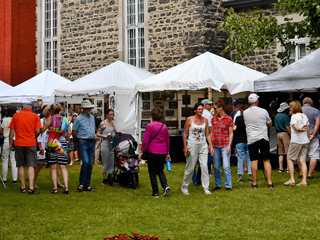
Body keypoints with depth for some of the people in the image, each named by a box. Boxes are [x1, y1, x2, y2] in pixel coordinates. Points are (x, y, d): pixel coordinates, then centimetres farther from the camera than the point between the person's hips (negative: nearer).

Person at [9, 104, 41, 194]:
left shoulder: (16, 116, 6)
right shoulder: (35, 116, 2)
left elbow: (12, 131, 3)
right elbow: (37, 131, -5)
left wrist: (11, 144, 8)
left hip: (19, 143, 1)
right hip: (31, 144, -1)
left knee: (21, 166, 9)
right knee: (31, 166, 0)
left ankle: (23, 187, 11)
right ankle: (31, 187, -10)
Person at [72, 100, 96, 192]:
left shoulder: (92, 117, 14)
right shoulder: (79, 119, -6)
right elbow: (74, 132, -3)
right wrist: (77, 141, 7)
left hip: (91, 142, 6)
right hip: (83, 143, -6)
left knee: (90, 164, 4)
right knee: (85, 162, -18)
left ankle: (87, 185, 10)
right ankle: (81, 183, -7)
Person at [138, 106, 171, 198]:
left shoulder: (149, 126, -7)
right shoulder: (164, 127, 7)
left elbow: (146, 141, -9)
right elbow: (168, 141, 12)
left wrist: (141, 152, -3)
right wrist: (167, 153, 22)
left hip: (152, 152, -4)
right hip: (162, 152, 4)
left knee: (152, 172, 7)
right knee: (160, 170, 17)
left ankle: (155, 192, 7)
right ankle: (165, 186, -6)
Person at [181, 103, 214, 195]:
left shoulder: (205, 120, 7)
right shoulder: (189, 119, -2)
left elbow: (207, 134, 11)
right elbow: (185, 133, -1)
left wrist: (211, 146, 6)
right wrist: (185, 146, -7)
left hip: (203, 146, 3)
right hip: (192, 145, -3)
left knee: (204, 166, -6)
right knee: (190, 167, 3)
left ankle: (206, 188, 0)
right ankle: (184, 187, 19)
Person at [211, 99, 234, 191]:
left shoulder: (229, 119, -2)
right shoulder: (214, 119, 9)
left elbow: (231, 133, -1)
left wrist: (229, 146, -8)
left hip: (225, 145, -4)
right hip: (215, 145, 4)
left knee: (226, 166, -9)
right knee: (216, 166, 8)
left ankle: (228, 186, 0)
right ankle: (218, 185, 20)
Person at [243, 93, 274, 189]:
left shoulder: (245, 113, 1)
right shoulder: (263, 111, -4)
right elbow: (270, 124, 9)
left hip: (251, 139, 1)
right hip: (263, 138, -1)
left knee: (254, 161, 3)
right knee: (266, 160, 2)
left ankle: (254, 183, 6)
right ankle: (270, 183, -2)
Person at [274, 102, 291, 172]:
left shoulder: (276, 116, 12)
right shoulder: (285, 116, -12)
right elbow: (287, 127, -17)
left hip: (278, 134, 8)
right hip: (285, 134, -8)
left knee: (281, 153, 10)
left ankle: (280, 168, 9)